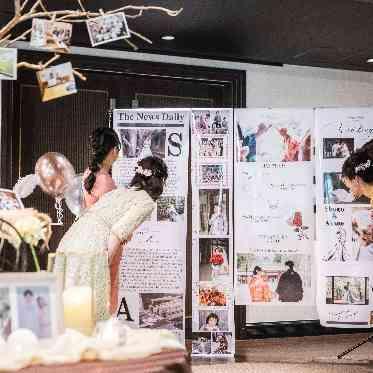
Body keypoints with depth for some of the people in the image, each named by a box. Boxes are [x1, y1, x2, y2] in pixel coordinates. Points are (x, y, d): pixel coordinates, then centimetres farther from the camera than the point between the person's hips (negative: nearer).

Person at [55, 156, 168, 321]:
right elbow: (117, 232, -9)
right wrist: (106, 264, -6)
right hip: (91, 250, -7)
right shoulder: (146, 202, 5)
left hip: (67, 243, 7)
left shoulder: (119, 191, 26)